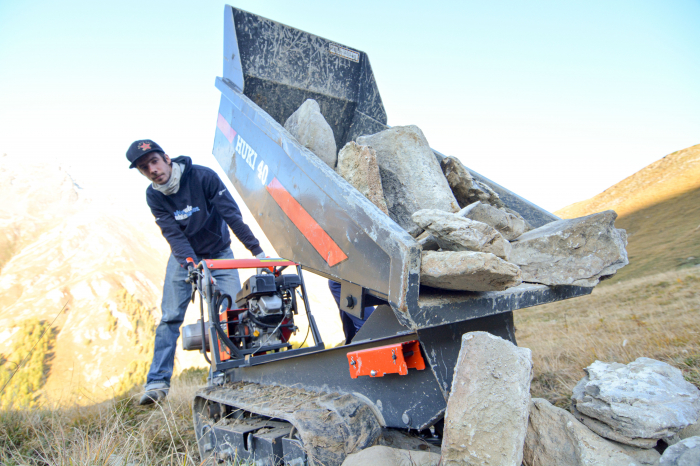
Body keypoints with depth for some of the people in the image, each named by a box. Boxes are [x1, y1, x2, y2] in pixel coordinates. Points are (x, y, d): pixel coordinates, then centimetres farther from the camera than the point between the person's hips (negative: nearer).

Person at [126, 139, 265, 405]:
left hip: (219, 254, -2)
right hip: (184, 258, 2)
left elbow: (232, 214, -23)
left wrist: (256, 250, -27)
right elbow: (174, 235, -20)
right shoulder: (154, 196, -12)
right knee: (170, 318, -3)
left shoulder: (203, 176, -22)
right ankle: (158, 382, 6)